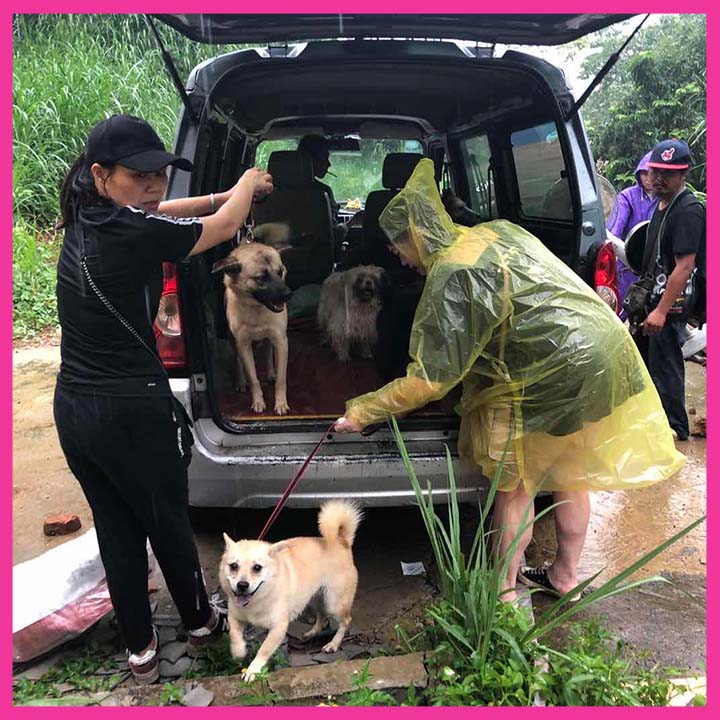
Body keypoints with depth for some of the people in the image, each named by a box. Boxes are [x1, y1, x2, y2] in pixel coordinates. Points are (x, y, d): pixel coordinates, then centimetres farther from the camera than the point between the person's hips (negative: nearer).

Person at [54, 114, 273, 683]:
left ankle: (140, 647, 33)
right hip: (132, 410, -7)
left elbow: (159, 212, 21)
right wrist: (248, 182, 15)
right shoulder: (135, 231, -20)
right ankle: (199, 623, 38)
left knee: (115, 528, 18)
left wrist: (227, 194, 19)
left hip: (73, 407, 8)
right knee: (168, 521, 15)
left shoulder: (85, 220, 3)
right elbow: (222, 227, -5)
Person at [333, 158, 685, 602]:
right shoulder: (498, 230, 8)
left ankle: (505, 593, 21)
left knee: (513, 483, 6)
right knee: (571, 473, 22)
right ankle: (565, 577, 39)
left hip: (561, 372, -9)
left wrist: (363, 411, -8)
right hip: (608, 348, 9)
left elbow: (430, 381, -18)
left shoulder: (451, 277, -17)